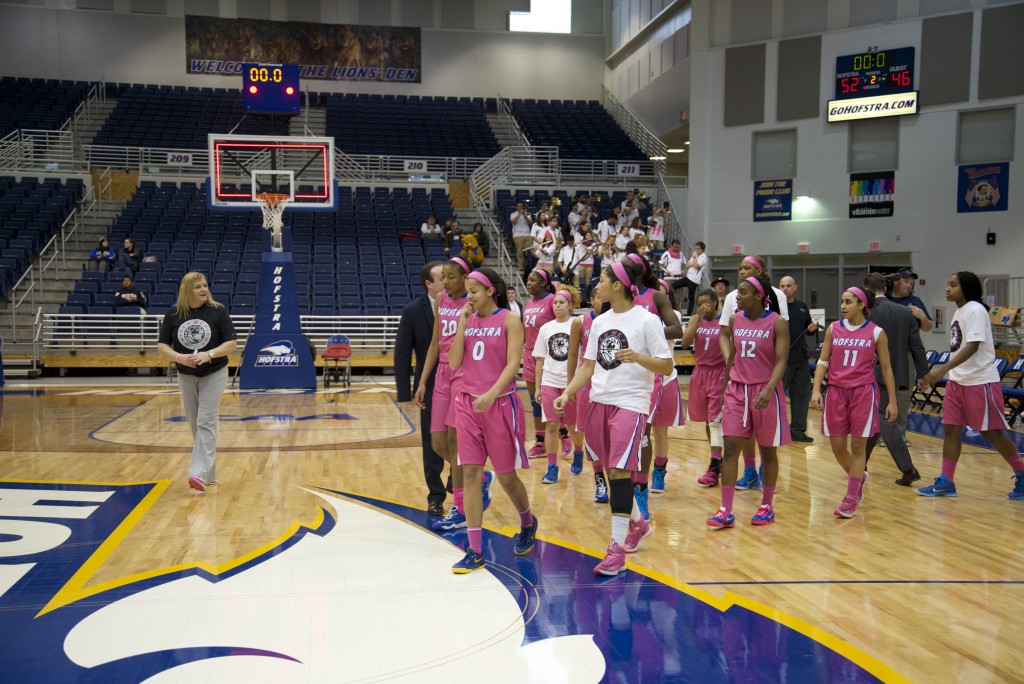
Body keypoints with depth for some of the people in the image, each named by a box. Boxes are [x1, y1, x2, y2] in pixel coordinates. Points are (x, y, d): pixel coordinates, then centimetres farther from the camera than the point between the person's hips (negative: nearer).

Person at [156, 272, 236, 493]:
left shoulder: (218, 311, -10)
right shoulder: (173, 314, -4)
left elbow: (231, 343, -10)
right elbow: (162, 346, -3)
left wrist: (209, 354, -26)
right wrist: (179, 357, -22)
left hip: (214, 374, -3)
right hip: (186, 376, 3)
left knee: (206, 422, -12)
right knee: (195, 425, 9)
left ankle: (200, 473, -17)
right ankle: (210, 474, 20)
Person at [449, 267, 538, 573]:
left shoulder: (509, 320, -4)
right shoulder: (468, 320, 9)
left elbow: (512, 363, -14)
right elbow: (454, 363, 2)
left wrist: (492, 393, -27)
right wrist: (463, 325, -5)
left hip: (500, 404, -4)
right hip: (468, 404, 4)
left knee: (506, 476, 6)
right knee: (470, 473, -2)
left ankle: (528, 523, 36)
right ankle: (475, 552, 2)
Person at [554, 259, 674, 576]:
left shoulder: (646, 320, -7)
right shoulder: (599, 322, 12)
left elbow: (667, 366, -8)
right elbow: (589, 365, 16)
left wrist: (638, 357, -25)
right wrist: (567, 393, 5)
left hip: (630, 403, -7)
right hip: (599, 401, 7)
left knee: (619, 472, -12)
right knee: (612, 469, 13)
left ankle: (617, 549, -7)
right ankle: (637, 523, 37)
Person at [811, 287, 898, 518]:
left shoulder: (876, 332, -1)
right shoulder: (833, 329, 5)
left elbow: (886, 368, 4)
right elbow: (823, 361, 6)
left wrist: (892, 401, 2)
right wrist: (816, 389, -6)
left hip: (863, 393, -2)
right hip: (836, 392, 3)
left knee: (858, 445, -1)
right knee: (837, 445, 4)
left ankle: (850, 500, 8)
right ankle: (858, 477, 35)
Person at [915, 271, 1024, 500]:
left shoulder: (975, 310, -14)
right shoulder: (959, 312, 12)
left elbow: (972, 346, -23)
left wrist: (943, 369, -32)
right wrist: (935, 376, 15)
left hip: (981, 381, -8)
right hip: (958, 381, 8)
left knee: (991, 431, 0)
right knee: (951, 429, 5)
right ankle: (946, 482, 9)